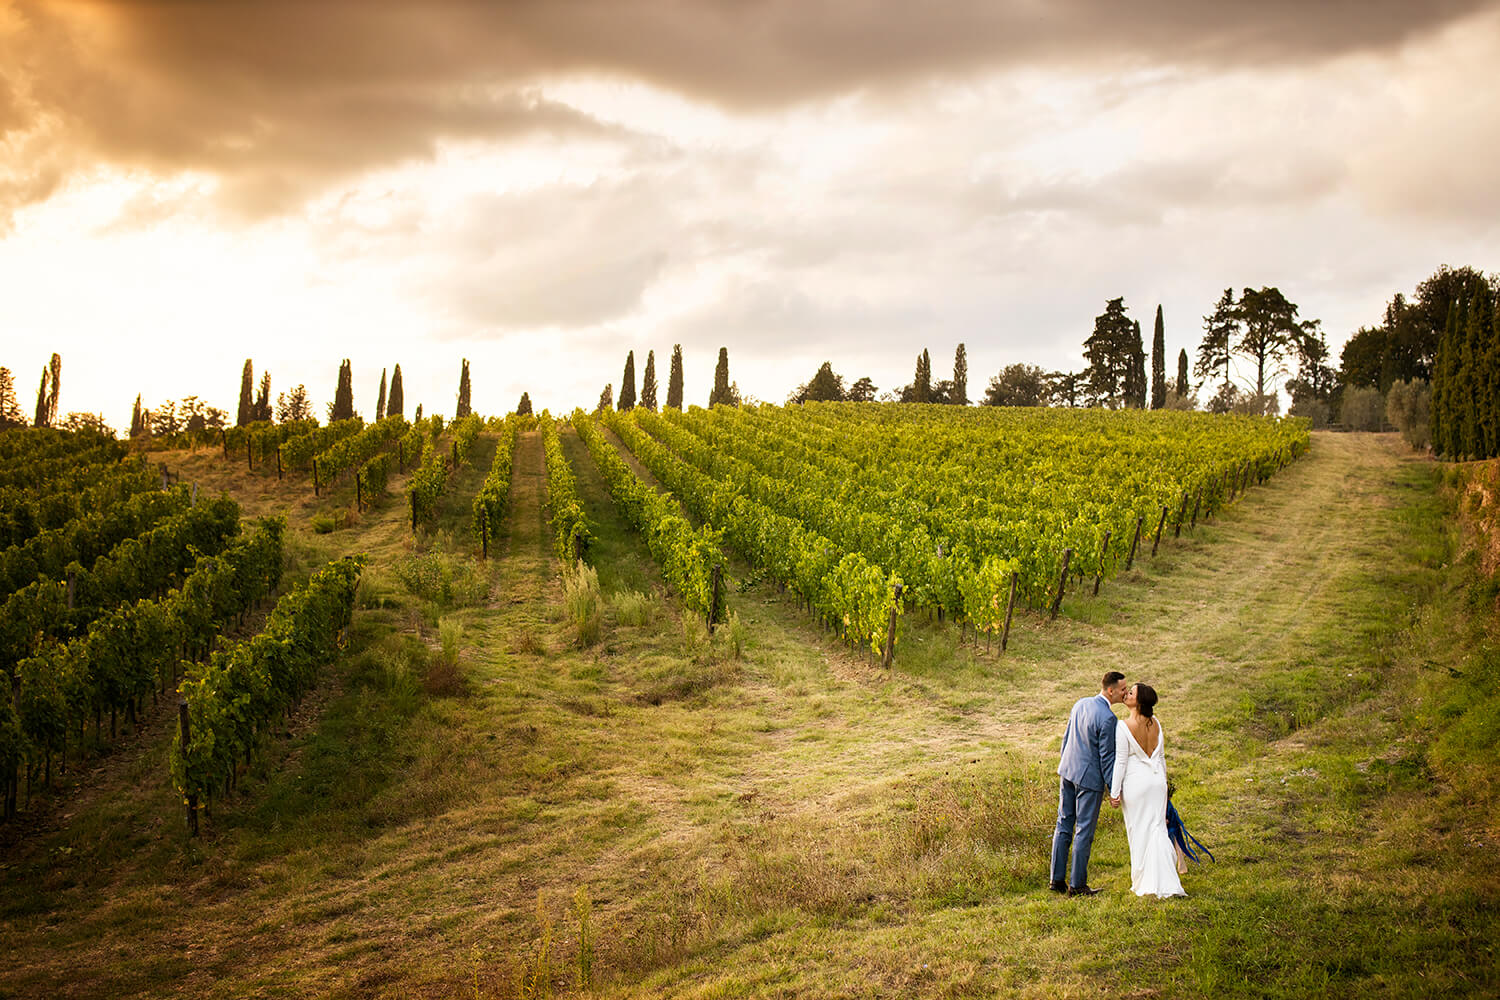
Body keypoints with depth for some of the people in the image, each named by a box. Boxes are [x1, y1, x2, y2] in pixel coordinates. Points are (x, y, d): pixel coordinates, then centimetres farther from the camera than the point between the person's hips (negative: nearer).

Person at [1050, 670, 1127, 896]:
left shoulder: (1080, 704, 4)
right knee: (1084, 831, 3)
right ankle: (1077, 884, 10)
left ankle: (1057, 879, 18)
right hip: (1089, 777, -8)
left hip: (1068, 770, 8)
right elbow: (1107, 757, -16)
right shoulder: (1107, 718, -20)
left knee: (1064, 826, 13)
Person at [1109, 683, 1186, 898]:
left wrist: (1114, 792, -7)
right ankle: (1165, 881, 1)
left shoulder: (1123, 726, -15)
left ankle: (1145, 884, 12)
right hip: (1156, 780, 5)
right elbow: (1162, 757, 12)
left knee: (1139, 833, 5)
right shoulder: (1155, 723, 4)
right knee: (1158, 830, 7)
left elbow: (1120, 761, -13)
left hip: (1136, 783, -5)